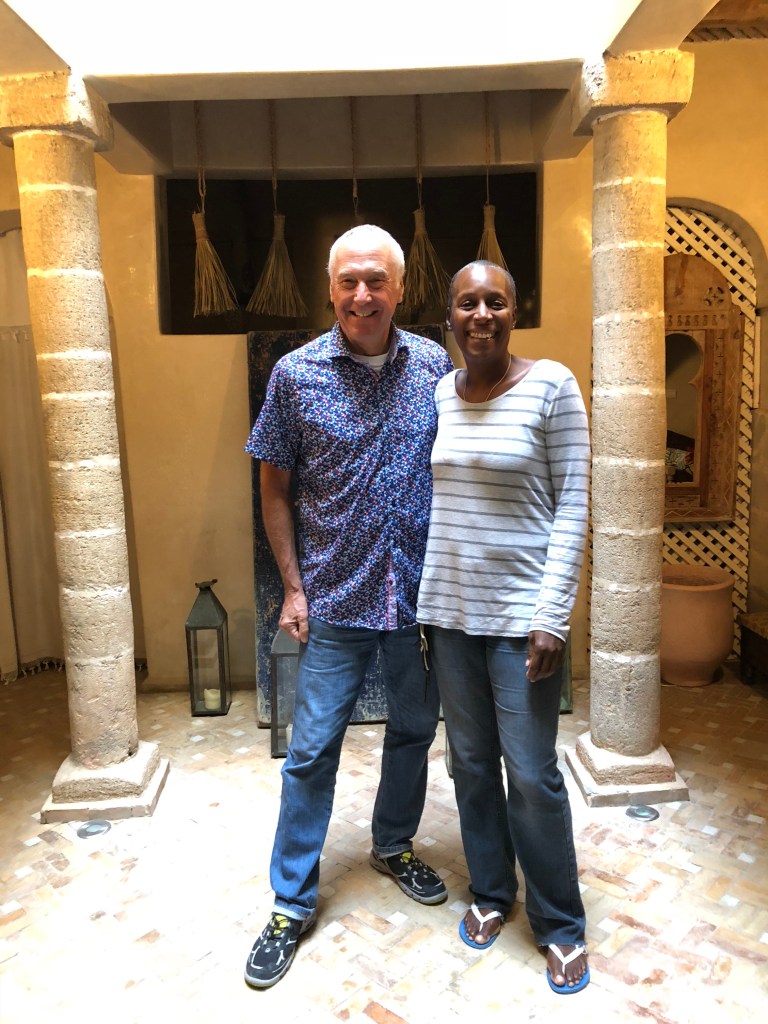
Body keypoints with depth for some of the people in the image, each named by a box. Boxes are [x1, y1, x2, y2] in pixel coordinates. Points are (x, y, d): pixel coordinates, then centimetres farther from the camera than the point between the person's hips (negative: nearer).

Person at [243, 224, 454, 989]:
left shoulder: (434, 366, -1)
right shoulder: (295, 373, -6)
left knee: (413, 731, 19)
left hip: (420, 593, 3)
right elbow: (274, 485, 0)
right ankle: (291, 903, 25)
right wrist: (293, 587, -4)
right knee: (312, 750, 6)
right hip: (335, 600, -2)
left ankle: (394, 846, 45)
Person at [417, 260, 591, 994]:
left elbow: (572, 505, -9)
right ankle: (490, 891, 38)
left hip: (520, 611, -4)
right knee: (470, 761, 16)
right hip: (448, 609, 5)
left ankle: (560, 925, 28)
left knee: (532, 775, 4)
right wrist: (423, 596, 9)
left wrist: (551, 616, -14)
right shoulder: (437, 394, 5)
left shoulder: (550, 385, -8)